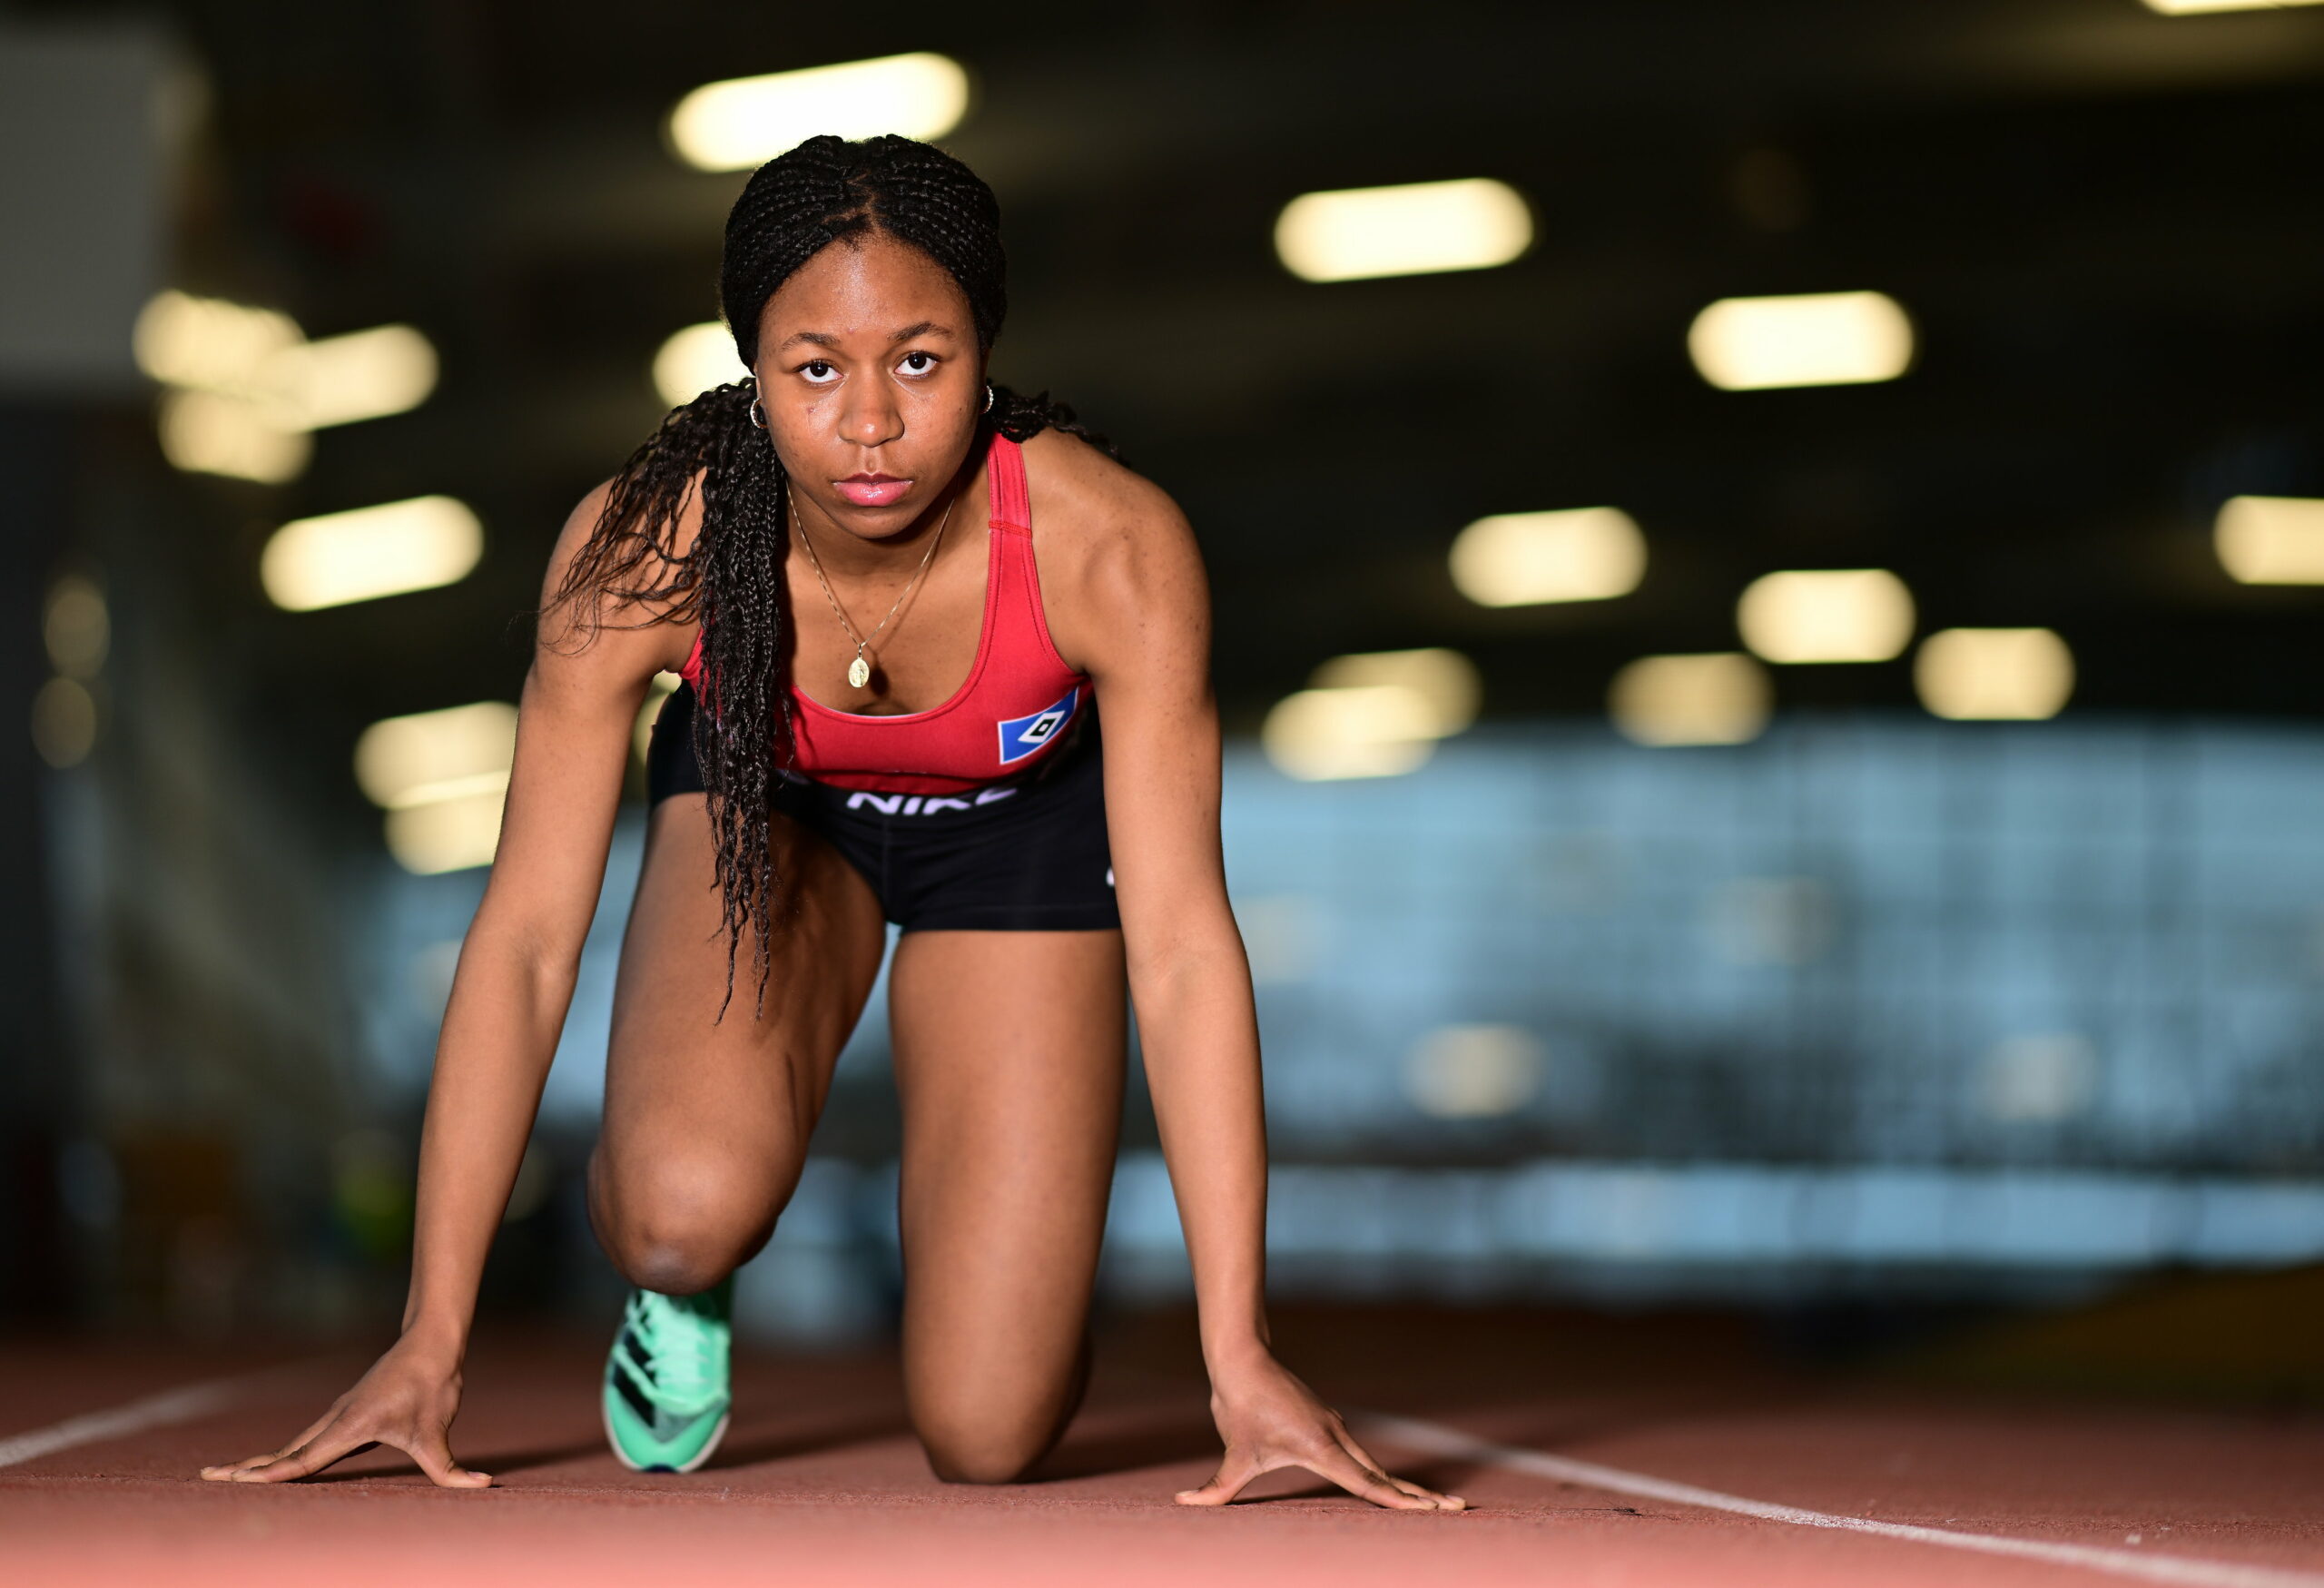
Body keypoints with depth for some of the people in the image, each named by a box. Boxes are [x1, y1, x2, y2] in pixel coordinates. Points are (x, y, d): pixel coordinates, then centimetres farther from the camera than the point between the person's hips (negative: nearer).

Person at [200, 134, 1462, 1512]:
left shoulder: (1111, 547, -37)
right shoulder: (644, 548, -34)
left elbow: (1183, 943, -34)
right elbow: (527, 937, -29)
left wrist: (1242, 1362, -37)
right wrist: (429, 1350, -29)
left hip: (1019, 830, 0)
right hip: (765, 807, 0)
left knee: (987, 1437, -8)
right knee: (685, 1215, -31)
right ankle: (680, 1287, 8)